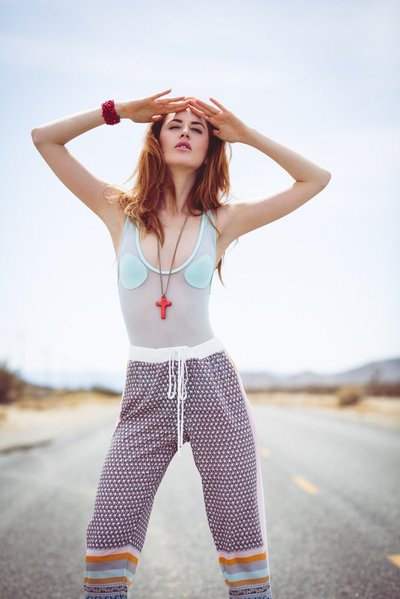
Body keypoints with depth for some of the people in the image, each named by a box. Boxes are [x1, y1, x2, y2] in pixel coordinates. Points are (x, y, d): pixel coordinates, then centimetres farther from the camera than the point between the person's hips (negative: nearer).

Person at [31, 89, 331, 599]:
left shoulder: (223, 220, 3)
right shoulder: (120, 212, 5)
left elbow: (316, 179, 7)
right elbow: (45, 138, 5)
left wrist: (247, 135, 1)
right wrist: (119, 111, -2)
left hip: (214, 386, 0)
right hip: (145, 392, 1)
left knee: (242, 539, 3)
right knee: (108, 540, -4)